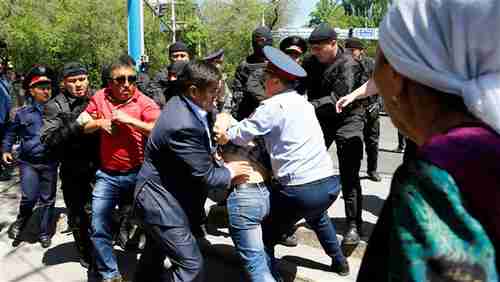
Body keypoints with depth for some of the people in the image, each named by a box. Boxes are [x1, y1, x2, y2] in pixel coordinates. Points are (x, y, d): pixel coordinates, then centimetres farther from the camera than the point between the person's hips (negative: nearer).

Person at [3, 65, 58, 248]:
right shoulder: (23, 113, 1)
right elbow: (11, 133, 15)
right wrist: (6, 150, 5)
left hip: (50, 163, 0)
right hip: (28, 162, 0)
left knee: (47, 199, 9)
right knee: (29, 197, -11)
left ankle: (44, 233, 26)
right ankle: (20, 223, 21)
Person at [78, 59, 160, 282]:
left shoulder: (144, 102, -9)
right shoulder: (99, 98, 4)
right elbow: (83, 127, 13)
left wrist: (129, 120, -23)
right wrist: (99, 123, -7)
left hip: (138, 173, -2)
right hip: (107, 175, 3)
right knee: (98, 229, 3)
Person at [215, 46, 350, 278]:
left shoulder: (272, 106, -9)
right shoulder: (303, 102, 13)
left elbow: (239, 136, -6)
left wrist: (225, 128, 16)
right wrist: (234, 126, 14)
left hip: (301, 190, -8)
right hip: (330, 183, 9)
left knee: (265, 238, 10)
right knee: (316, 216, 38)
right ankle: (339, 261, 50)